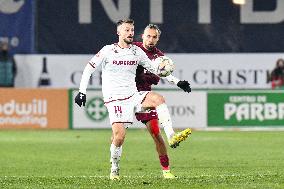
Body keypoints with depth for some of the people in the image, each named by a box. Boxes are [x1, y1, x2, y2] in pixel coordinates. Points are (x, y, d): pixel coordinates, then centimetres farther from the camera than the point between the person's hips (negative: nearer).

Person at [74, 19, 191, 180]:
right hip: (115, 99, -4)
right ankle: (114, 169, 6)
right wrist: (82, 91, -4)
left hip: (133, 96, 4)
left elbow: (154, 69, 16)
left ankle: (172, 137, -32)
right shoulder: (108, 51, -1)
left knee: (158, 98, -25)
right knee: (119, 135, -17)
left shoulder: (137, 51, 10)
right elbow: (89, 69, 2)